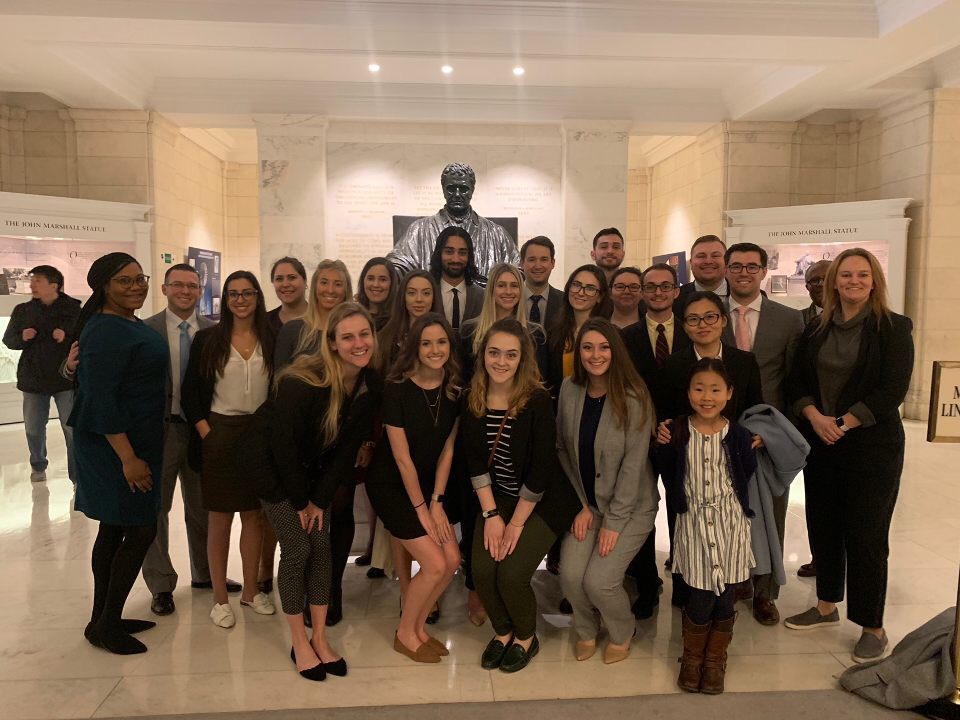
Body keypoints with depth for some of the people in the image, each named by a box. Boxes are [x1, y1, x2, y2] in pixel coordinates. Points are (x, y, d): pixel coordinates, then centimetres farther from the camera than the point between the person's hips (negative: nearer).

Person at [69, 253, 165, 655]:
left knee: (114, 530, 15)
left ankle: (104, 620, 27)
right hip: (117, 445, -10)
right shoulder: (106, 331, -18)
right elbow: (100, 400, -23)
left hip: (133, 442, 10)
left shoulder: (130, 324, 11)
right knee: (141, 531, -3)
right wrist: (128, 459, -24)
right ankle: (106, 625, 12)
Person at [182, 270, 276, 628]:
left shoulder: (271, 340, 2)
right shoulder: (207, 340, -2)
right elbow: (190, 393, 0)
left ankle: (251, 590, 27)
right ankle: (220, 598, 20)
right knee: (220, 518, 7)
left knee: (254, 515, 12)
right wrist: (206, 433, -8)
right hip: (220, 434, -2)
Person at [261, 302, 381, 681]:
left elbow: (349, 446, -7)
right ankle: (300, 644, 12)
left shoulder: (371, 384, -14)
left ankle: (320, 639, 16)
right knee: (297, 551, -5)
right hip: (277, 470, -5)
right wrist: (300, 501, -14)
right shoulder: (301, 382, -30)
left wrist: (319, 499, -7)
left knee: (322, 547, 4)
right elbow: (284, 446, -23)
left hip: (318, 473, 5)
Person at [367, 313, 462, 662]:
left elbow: (446, 449, -1)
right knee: (434, 564, -11)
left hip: (430, 485, 6)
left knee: (452, 560, -4)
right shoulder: (397, 389, -21)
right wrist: (422, 510, -13)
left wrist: (437, 502, -5)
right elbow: (402, 458, -18)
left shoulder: (455, 391, -5)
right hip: (392, 485, -5)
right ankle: (405, 634, 15)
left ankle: (418, 626, 21)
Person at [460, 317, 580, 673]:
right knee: (482, 570, -11)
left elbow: (540, 472, -19)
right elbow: (475, 462, -3)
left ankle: (526, 638, 17)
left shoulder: (538, 402, -22)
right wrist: (491, 515, -8)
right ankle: (503, 631, 21)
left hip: (543, 502, -4)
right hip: (497, 499, 4)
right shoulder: (473, 402, -7)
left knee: (512, 574, -16)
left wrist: (516, 523, -14)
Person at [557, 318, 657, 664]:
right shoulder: (569, 390, -5)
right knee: (570, 575, -11)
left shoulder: (634, 398, -18)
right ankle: (586, 629, 23)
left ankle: (622, 632, 22)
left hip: (630, 506, -3)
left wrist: (614, 522, -14)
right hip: (586, 502, 4)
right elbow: (563, 449, 1)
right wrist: (582, 505, -4)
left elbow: (633, 464, -16)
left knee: (599, 580, -13)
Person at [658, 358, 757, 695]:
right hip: (694, 519, -1)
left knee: (724, 597, 7)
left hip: (730, 519, 1)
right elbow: (668, 475, 2)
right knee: (700, 597, -1)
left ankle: (715, 660, 30)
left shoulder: (738, 435, -5)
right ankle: (692, 657, 25)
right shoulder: (677, 432, -5)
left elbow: (747, 476, 3)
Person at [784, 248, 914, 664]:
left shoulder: (894, 329, -4)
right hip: (819, 444, 4)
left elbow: (892, 390, -11)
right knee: (823, 527, 11)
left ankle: (873, 627, 16)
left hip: (873, 446, -4)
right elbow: (797, 382, 6)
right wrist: (815, 417, -12)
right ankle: (826, 607, 29)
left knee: (866, 535, 1)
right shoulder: (815, 331, 8)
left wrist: (842, 423, -15)